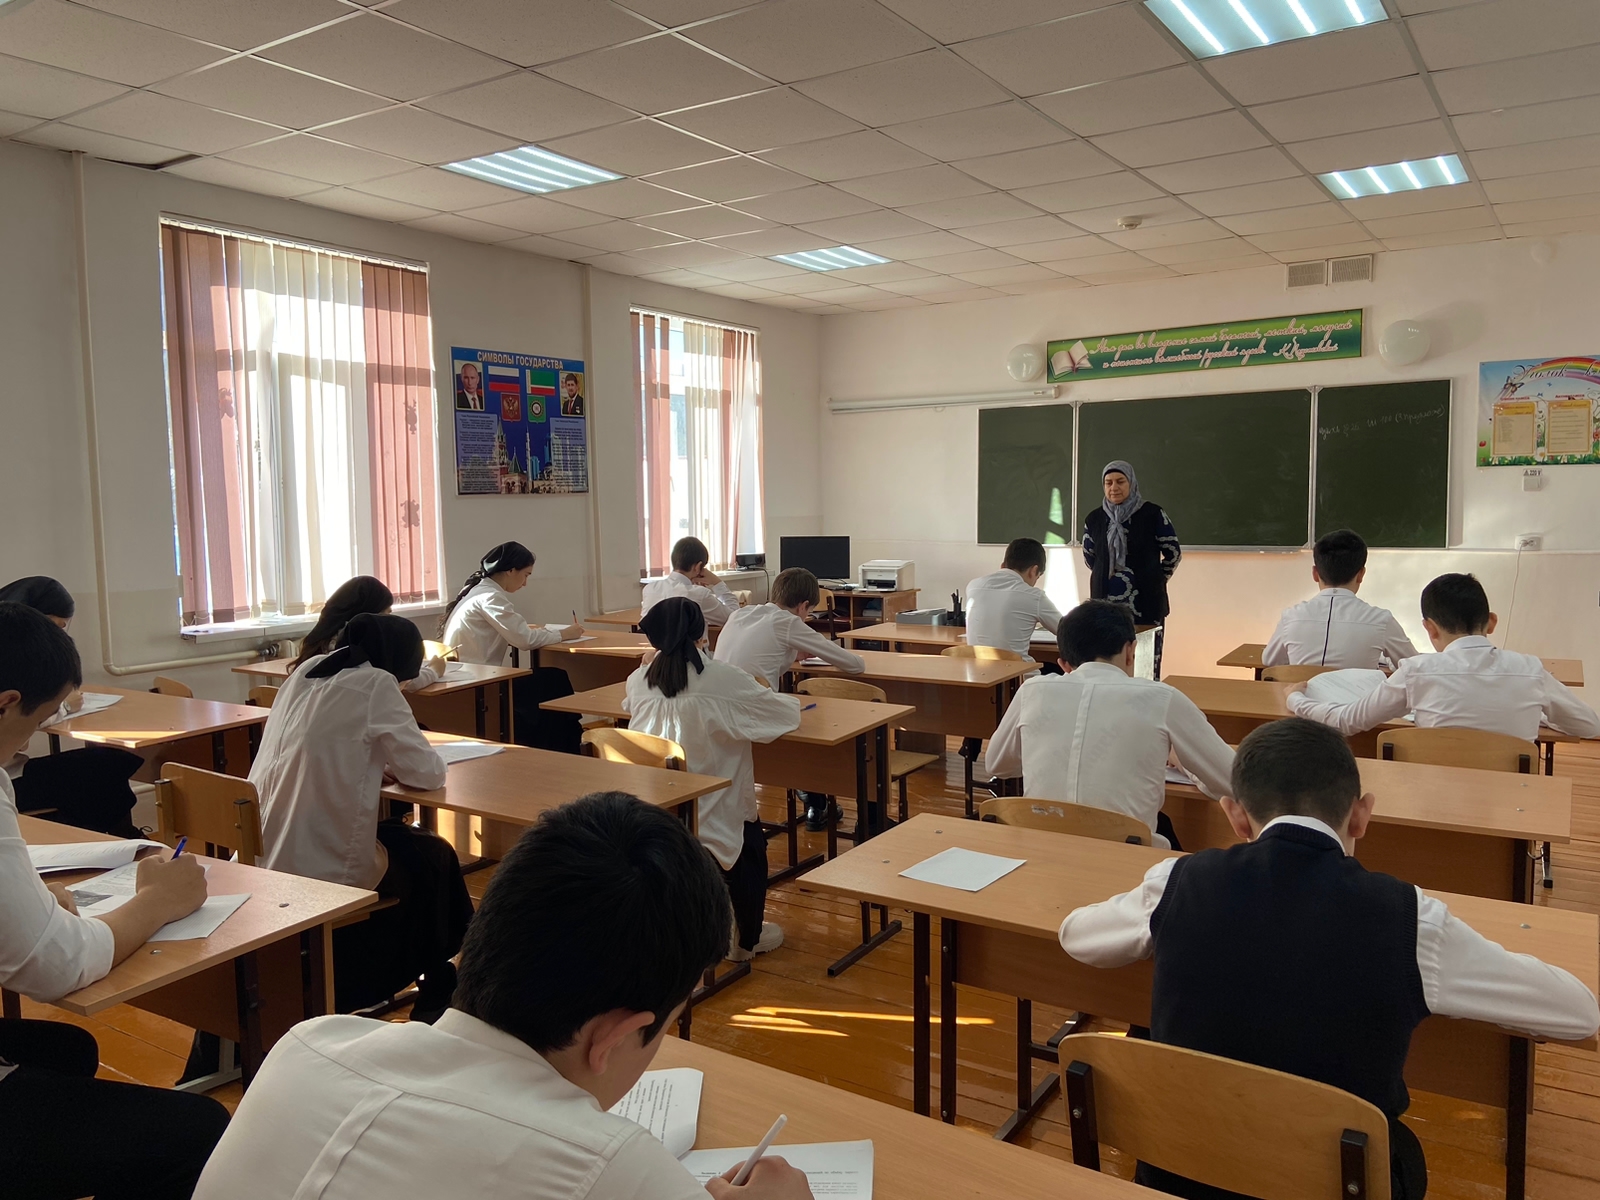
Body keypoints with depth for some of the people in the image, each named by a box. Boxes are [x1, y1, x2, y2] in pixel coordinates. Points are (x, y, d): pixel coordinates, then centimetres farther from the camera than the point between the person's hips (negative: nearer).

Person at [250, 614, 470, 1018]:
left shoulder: (305, 673, 7)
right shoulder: (375, 683, -13)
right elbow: (427, 773, -11)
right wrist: (396, 762, 10)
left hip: (264, 857, 7)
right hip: (322, 868, -7)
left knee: (405, 839, 27)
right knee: (433, 859, 18)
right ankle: (435, 995, 32)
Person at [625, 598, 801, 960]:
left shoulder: (639, 681, -3)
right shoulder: (723, 679, -17)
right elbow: (789, 714, -7)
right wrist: (790, 700, 14)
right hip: (709, 818, -5)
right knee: (751, 836, 26)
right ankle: (747, 940, 36)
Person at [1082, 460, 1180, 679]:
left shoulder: (1152, 515, -3)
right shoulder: (1094, 519, 6)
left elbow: (1174, 553, 6)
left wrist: (1154, 580, 12)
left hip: (1146, 603, -3)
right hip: (1106, 604, 3)